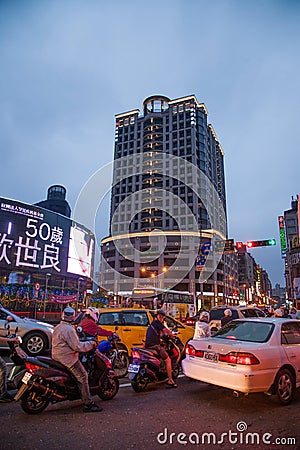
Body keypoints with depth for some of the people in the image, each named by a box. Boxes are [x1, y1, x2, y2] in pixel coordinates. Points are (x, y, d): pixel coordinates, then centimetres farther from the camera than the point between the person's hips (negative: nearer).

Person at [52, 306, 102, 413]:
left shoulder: (57, 328, 11)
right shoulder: (69, 329, -21)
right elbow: (77, 346, -23)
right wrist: (91, 344, -11)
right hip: (68, 359, -10)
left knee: (81, 376, 21)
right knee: (83, 378, -7)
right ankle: (88, 404, -7)